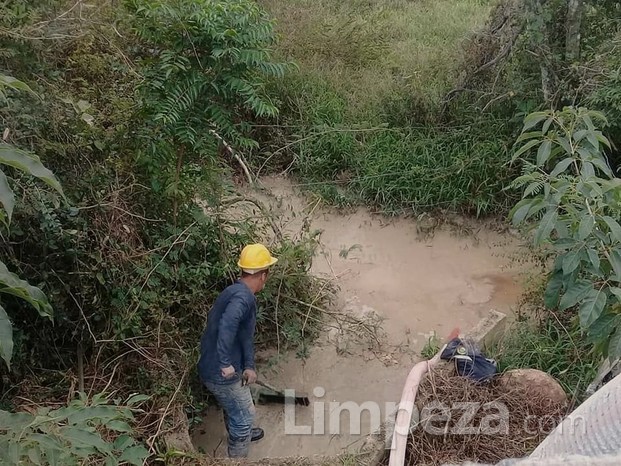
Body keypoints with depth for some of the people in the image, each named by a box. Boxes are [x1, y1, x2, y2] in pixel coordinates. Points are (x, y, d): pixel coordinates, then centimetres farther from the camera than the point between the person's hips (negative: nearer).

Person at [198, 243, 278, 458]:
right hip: (221, 373, -10)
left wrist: (249, 366, 0)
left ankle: (241, 433, 59)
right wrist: (226, 364, -36)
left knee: (234, 407, 34)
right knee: (244, 415, 10)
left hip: (213, 367, 10)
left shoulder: (237, 292, 8)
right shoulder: (243, 296, -25)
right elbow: (227, 325, -44)